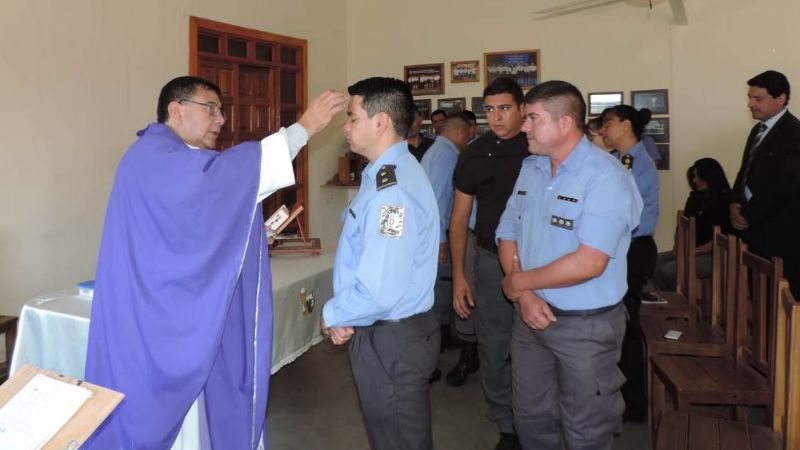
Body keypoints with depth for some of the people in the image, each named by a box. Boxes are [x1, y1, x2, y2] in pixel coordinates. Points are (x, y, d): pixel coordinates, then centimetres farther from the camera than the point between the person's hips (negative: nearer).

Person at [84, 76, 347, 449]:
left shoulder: (183, 162, 17)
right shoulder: (153, 156, -17)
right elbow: (223, 171, -34)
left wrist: (258, 235, 5)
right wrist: (303, 127, -32)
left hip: (180, 313, 10)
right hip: (149, 320, -10)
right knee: (147, 416, 3)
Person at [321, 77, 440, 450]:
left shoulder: (391, 190, -26)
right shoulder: (389, 173, 7)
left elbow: (380, 292, -31)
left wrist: (333, 315, -12)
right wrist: (347, 315, 3)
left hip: (391, 338, -9)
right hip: (392, 331, 9)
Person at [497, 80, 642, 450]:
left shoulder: (606, 177, -18)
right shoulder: (529, 168, 5)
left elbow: (588, 264, -26)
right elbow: (508, 235, 6)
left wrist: (518, 282, -14)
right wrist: (524, 295, -10)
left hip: (585, 324, -6)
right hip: (530, 316, 6)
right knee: (530, 417, 21)